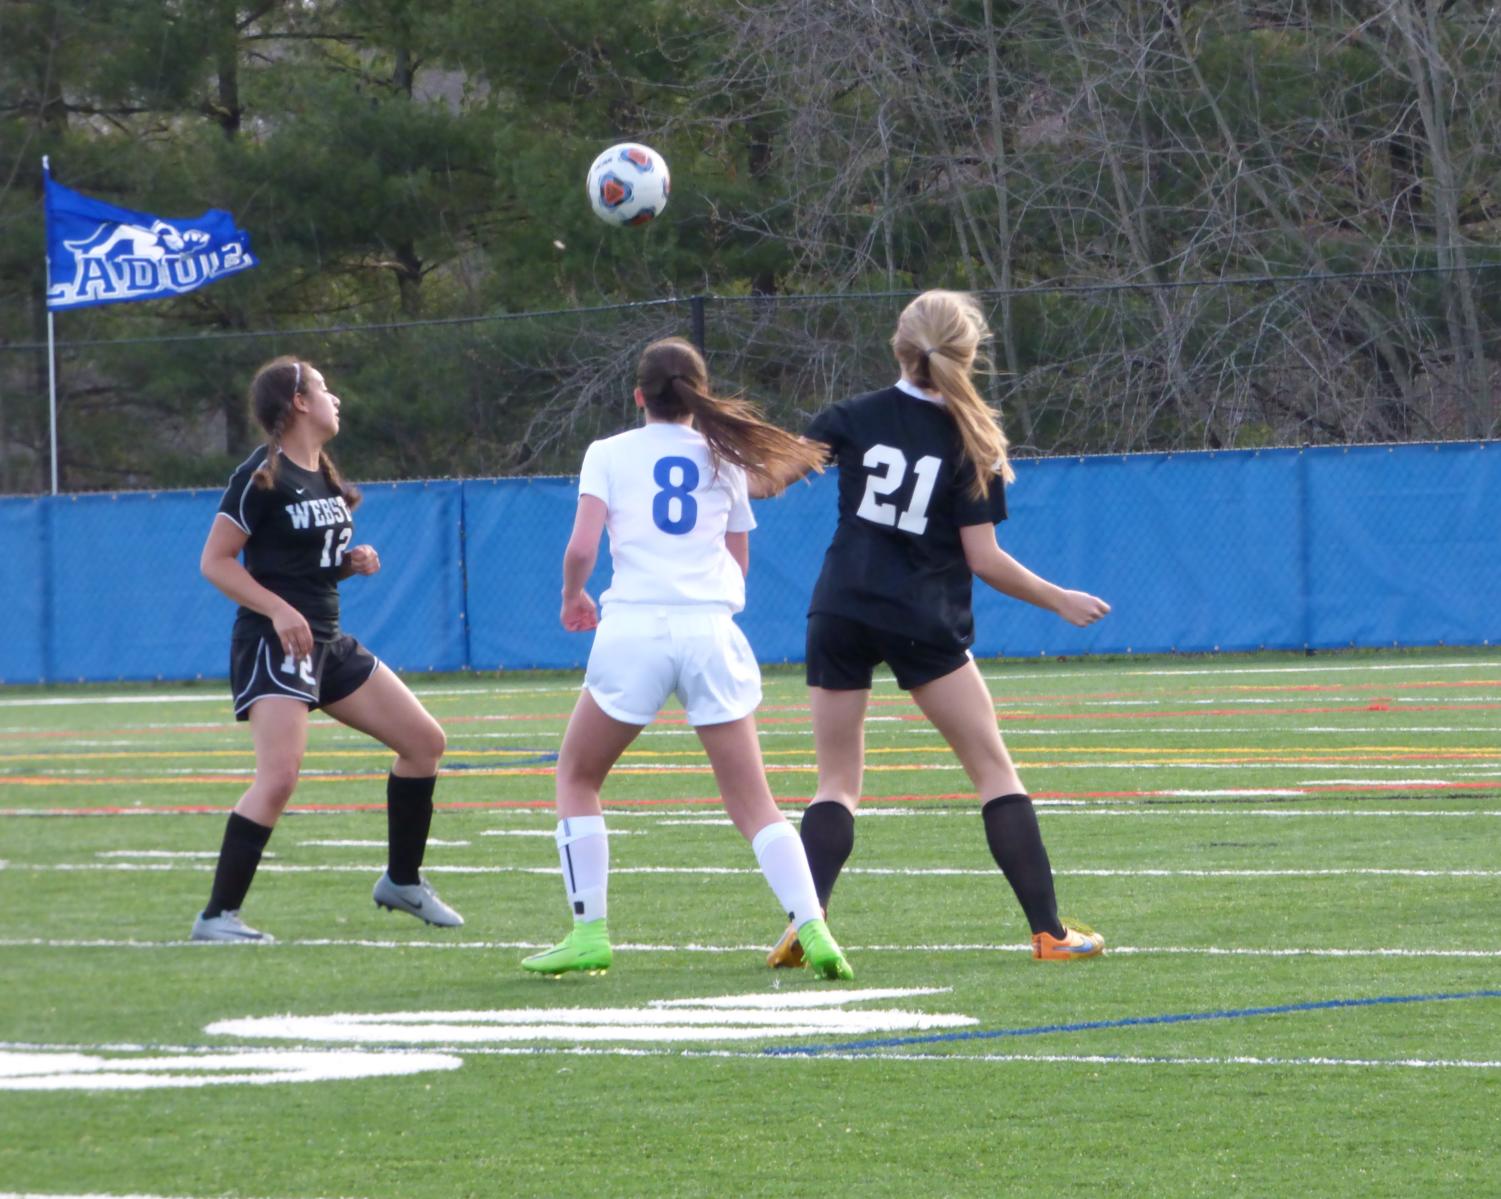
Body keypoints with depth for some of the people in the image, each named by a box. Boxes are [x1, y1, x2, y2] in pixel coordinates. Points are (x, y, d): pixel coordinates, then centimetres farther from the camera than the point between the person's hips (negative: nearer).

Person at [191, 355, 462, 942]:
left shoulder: (325, 476, 13)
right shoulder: (262, 476, -12)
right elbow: (214, 561, -14)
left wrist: (353, 561, 3)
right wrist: (279, 610, -24)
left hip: (327, 642, 9)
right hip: (273, 644, -9)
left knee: (424, 740, 10)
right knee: (279, 776, -23)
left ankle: (402, 882, 24)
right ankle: (217, 915, -15)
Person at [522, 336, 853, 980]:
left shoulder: (610, 454, 7)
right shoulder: (724, 457, 15)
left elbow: (580, 549, -3)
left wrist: (572, 599, 16)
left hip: (634, 629, -2)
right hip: (711, 629, 2)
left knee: (576, 778, 17)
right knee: (753, 803, 3)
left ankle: (588, 932, 8)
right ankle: (811, 925, -15)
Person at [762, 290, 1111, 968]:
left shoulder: (856, 418, 1)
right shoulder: (972, 442, -3)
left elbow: (770, 475, 0)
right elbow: (983, 557, -4)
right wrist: (1061, 602, 8)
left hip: (839, 612, 2)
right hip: (923, 623, -2)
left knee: (837, 784, 9)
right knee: (992, 769, 6)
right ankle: (1049, 932, 2)